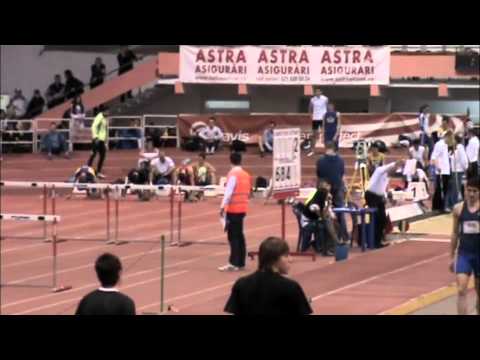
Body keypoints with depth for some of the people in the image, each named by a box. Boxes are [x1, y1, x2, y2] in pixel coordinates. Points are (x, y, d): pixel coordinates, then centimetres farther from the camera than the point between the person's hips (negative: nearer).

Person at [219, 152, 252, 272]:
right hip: (243, 208, 8)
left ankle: (234, 263, -13)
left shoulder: (233, 174, -13)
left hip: (233, 209, -8)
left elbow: (229, 192, -20)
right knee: (239, 235, 12)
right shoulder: (246, 175, 10)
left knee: (233, 236, -8)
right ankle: (241, 262, 14)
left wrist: (223, 206, -20)